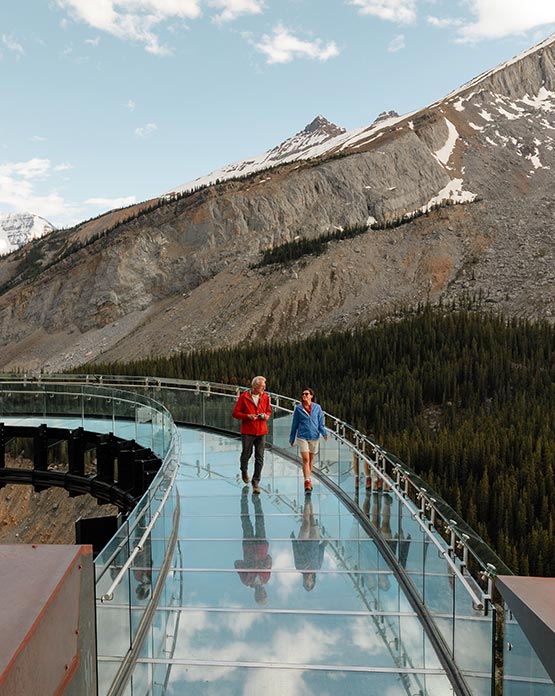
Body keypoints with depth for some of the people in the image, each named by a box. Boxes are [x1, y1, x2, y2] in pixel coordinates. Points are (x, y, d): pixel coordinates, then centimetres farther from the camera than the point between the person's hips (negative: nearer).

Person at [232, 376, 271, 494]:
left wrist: (267, 415, -3)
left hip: (261, 432, 3)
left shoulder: (265, 397, 5)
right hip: (247, 431, -2)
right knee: (246, 454, 10)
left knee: (259, 457, -1)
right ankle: (244, 471, 42)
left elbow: (269, 411, 20)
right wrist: (247, 416, -17)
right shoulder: (244, 397, -6)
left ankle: (256, 482, 7)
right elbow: (235, 413, -3)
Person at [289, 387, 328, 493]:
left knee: (311, 460, 13)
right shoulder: (298, 408, 1)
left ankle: (309, 480, 29)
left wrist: (324, 433, -12)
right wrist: (292, 438, 11)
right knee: (305, 459, -11)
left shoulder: (317, 407, 3)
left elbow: (320, 423, 5)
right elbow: (294, 424, 7)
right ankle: (307, 483, -14)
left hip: (314, 437, 2)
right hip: (302, 437, -2)